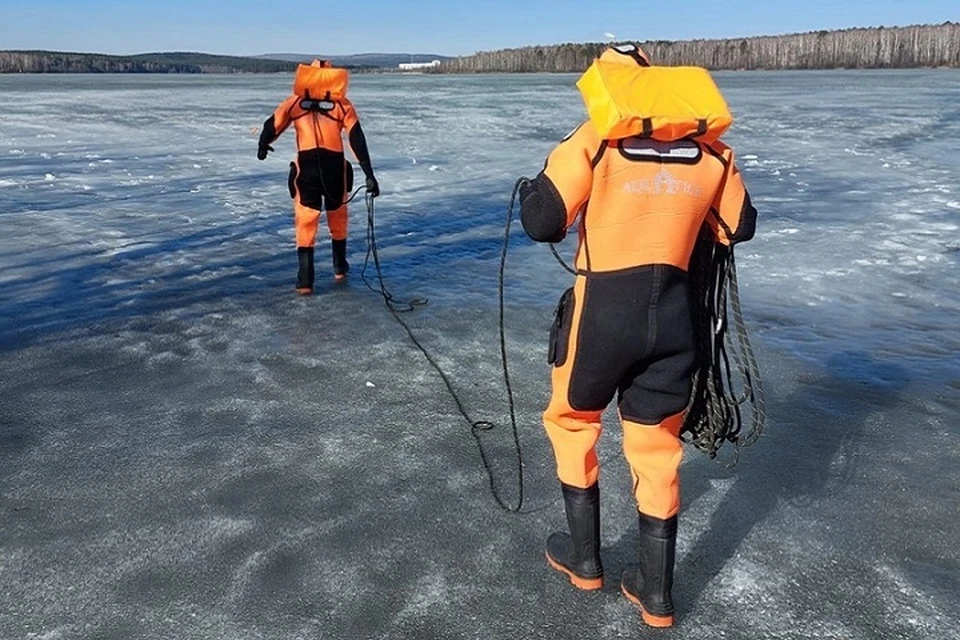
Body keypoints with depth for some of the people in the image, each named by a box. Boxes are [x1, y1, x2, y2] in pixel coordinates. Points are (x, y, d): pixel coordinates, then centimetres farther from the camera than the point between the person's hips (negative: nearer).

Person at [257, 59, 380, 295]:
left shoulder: (294, 101, 11)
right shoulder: (343, 104, 10)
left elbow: (271, 127, 8)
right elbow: (357, 140, 2)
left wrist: (263, 147, 29)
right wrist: (369, 175, -1)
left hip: (306, 167, -1)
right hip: (335, 166, 1)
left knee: (305, 221, 7)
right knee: (337, 216, 22)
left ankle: (305, 281, 2)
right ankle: (340, 268, 35)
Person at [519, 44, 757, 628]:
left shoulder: (594, 140, -5)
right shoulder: (708, 144, 7)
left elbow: (542, 222, -10)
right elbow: (739, 228, 16)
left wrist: (532, 190, 12)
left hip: (603, 311, -3)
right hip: (673, 314, 3)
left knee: (572, 422, 22)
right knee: (656, 447, 17)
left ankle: (583, 556, 34)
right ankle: (657, 592, 27)